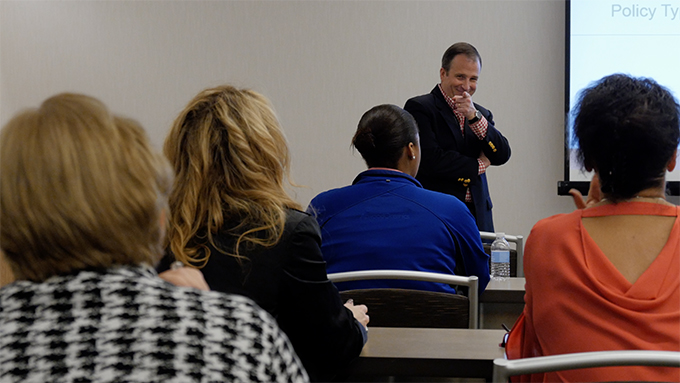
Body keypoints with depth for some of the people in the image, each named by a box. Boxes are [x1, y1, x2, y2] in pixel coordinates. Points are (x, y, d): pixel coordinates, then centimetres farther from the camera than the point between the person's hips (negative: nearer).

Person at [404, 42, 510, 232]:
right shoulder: (419, 108, -1)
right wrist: (478, 165, 1)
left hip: (477, 215, 5)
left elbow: (502, 156, 3)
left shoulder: (481, 114, 17)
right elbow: (430, 161, -12)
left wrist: (474, 117, -9)